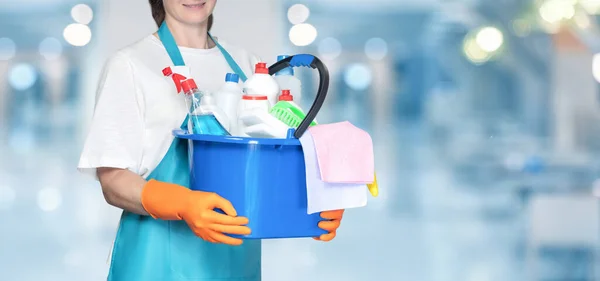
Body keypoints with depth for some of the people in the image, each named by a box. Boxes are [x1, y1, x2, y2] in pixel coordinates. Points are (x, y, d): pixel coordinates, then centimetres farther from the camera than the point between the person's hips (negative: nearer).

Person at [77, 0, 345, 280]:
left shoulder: (246, 65, 8)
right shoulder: (129, 65, -6)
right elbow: (113, 181, -11)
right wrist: (183, 205, -28)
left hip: (237, 256, 4)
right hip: (161, 258, -4)